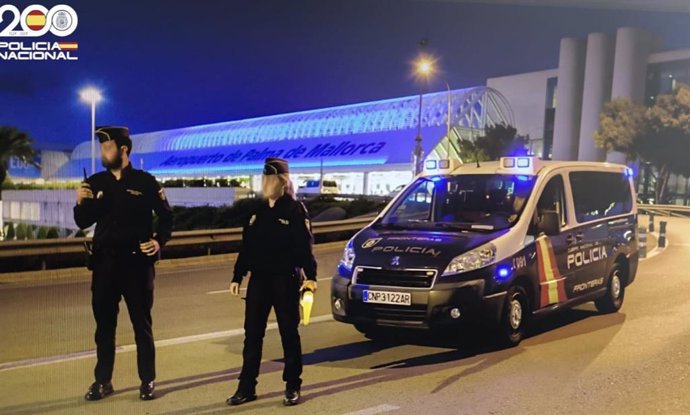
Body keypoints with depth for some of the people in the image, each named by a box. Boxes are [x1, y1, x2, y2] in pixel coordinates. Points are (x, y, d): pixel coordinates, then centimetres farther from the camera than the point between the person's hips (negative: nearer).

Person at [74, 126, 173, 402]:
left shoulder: (145, 181, -4)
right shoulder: (95, 183, 5)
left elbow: (166, 216, 1)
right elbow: (83, 223, 6)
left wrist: (159, 242, -12)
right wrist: (80, 204, -12)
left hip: (137, 261, -3)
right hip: (104, 262, 3)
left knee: (142, 324, 6)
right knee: (104, 324, 10)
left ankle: (147, 382, 17)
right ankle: (102, 381, 23)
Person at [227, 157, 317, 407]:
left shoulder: (295, 210, -5)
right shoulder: (256, 211, 11)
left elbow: (305, 247, -12)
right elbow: (246, 247, 14)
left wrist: (310, 276, -22)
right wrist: (237, 277, 11)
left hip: (286, 280, -5)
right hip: (259, 279, 5)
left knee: (289, 333, 4)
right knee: (252, 333, 6)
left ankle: (292, 386, 16)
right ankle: (246, 387, 15)